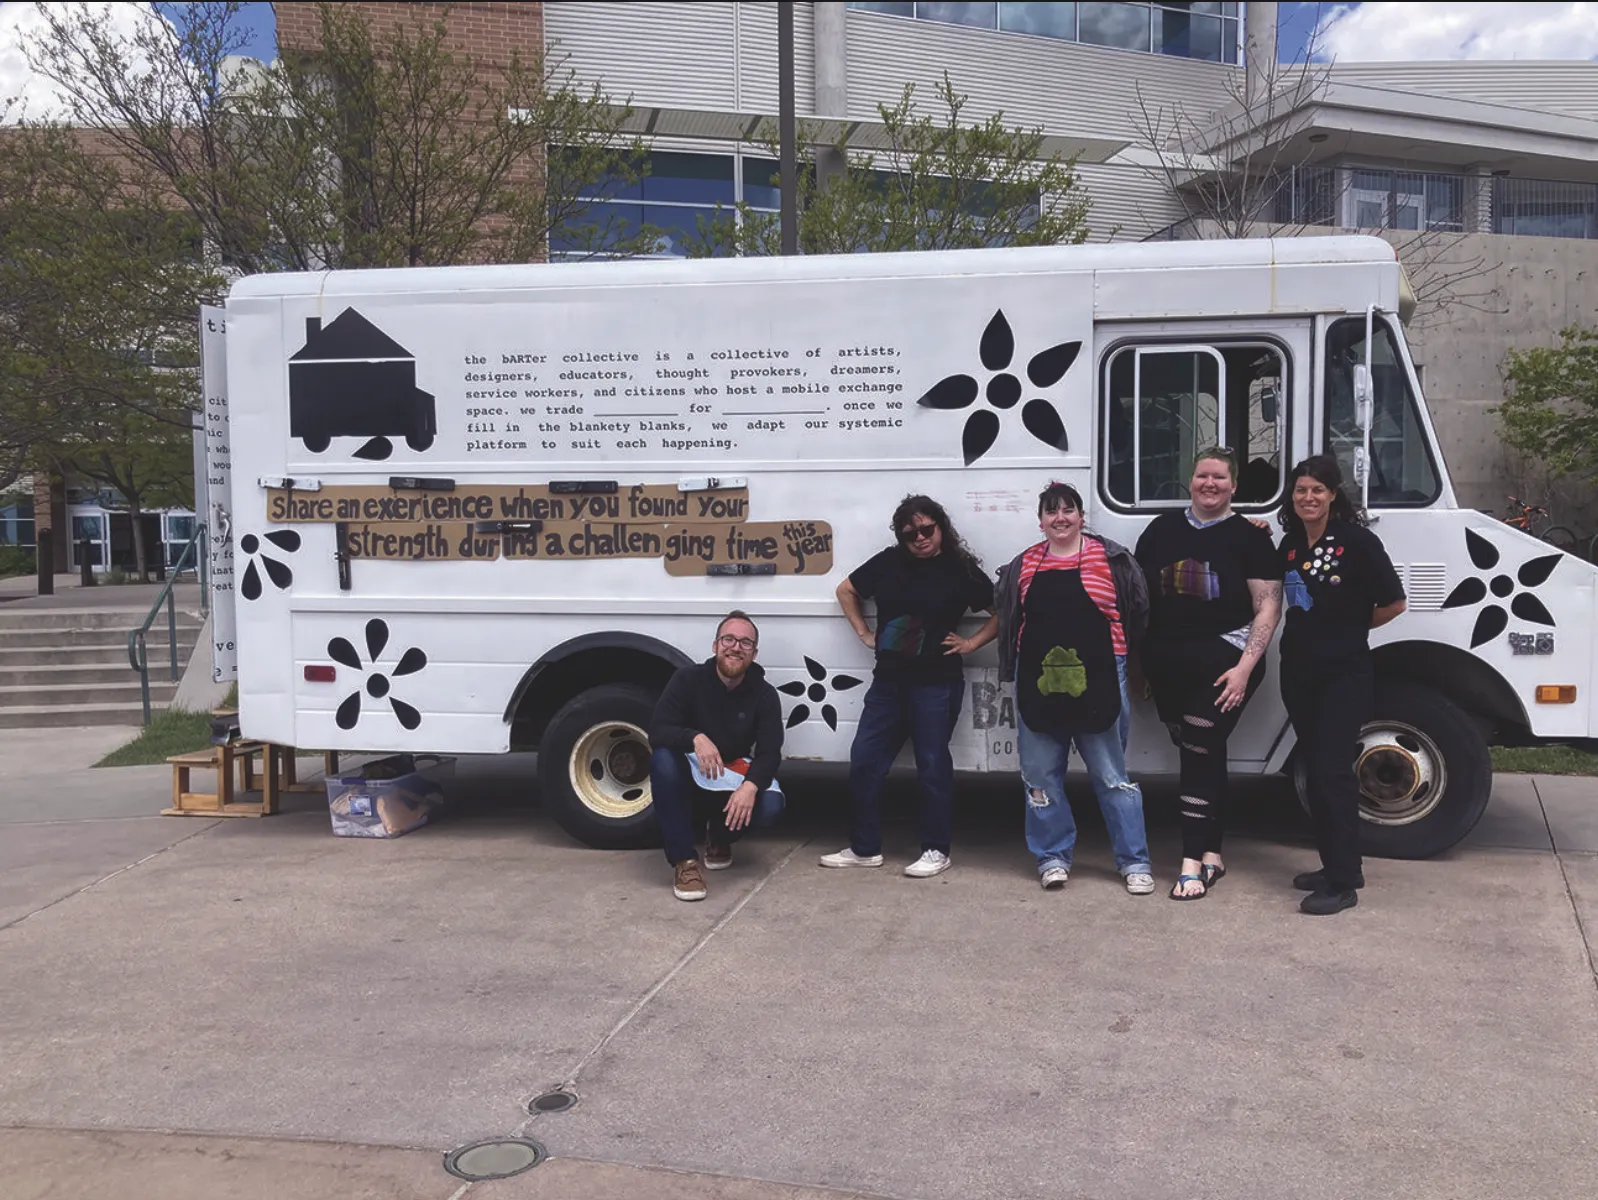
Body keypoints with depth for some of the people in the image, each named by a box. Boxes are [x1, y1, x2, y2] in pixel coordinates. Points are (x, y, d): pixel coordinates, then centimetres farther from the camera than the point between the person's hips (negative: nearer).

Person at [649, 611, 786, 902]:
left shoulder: (765, 695, -10)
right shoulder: (688, 679, -14)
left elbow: (769, 752, -19)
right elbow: (657, 732, -23)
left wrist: (750, 785, -41)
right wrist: (696, 739, -44)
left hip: (735, 779, 2)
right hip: (690, 778, -1)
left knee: (769, 805, -29)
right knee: (662, 759, -34)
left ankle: (719, 837, 9)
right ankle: (684, 860, -27)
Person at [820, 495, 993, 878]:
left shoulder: (960, 570, -4)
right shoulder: (888, 562, 4)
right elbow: (846, 591, 18)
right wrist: (864, 633, 11)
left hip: (937, 684, -4)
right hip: (888, 680, 4)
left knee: (932, 765, 3)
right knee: (864, 761, 5)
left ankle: (936, 851, 16)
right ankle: (864, 847, 18)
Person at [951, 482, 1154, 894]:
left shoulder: (1111, 559, 0)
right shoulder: (1023, 565, 10)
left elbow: (1138, 614, 4)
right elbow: (1004, 613, 22)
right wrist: (974, 641, 22)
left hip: (1097, 682, -3)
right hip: (1038, 683, 3)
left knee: (1112, 777, 3)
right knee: (1042, 776, 9)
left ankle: (1134, 862, 12)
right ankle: (1053, 857, 22)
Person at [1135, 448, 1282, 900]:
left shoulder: (1249, 537, -1)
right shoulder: (1161, 529, 10)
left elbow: (1268, 608, -5)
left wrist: (1244, 667, -13)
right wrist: (1135, 661, 9)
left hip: (1223, 663, -4)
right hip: (1167, 663, 4)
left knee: (1201, 753, -8)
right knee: (1201, 755, 12)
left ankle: (1193, 862, -5)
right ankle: (1212, 853, 22)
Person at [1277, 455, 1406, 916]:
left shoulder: (1358, 541, -11)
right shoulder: (1288, 544, 7)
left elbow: (1393, 603, -8)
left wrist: (1349, 627, 3)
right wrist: (1323, 628, 5)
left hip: (1344, 674, -6)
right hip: (1298, 671, 7)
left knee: (1332, 770, -10)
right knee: (1316, 768, 11)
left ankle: (1343, 882, -4)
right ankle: (1336, 865, 23)